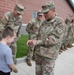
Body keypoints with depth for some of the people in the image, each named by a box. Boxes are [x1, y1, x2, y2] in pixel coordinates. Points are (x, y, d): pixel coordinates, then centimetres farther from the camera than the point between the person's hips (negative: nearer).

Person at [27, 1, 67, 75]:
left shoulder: (60, 23, -14)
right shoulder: (44, 22, 7)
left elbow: (53, 40, -22)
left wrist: (37, 42, -22)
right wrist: (33, 41, -4)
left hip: (49, 54, -6)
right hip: (38, 52, 6)